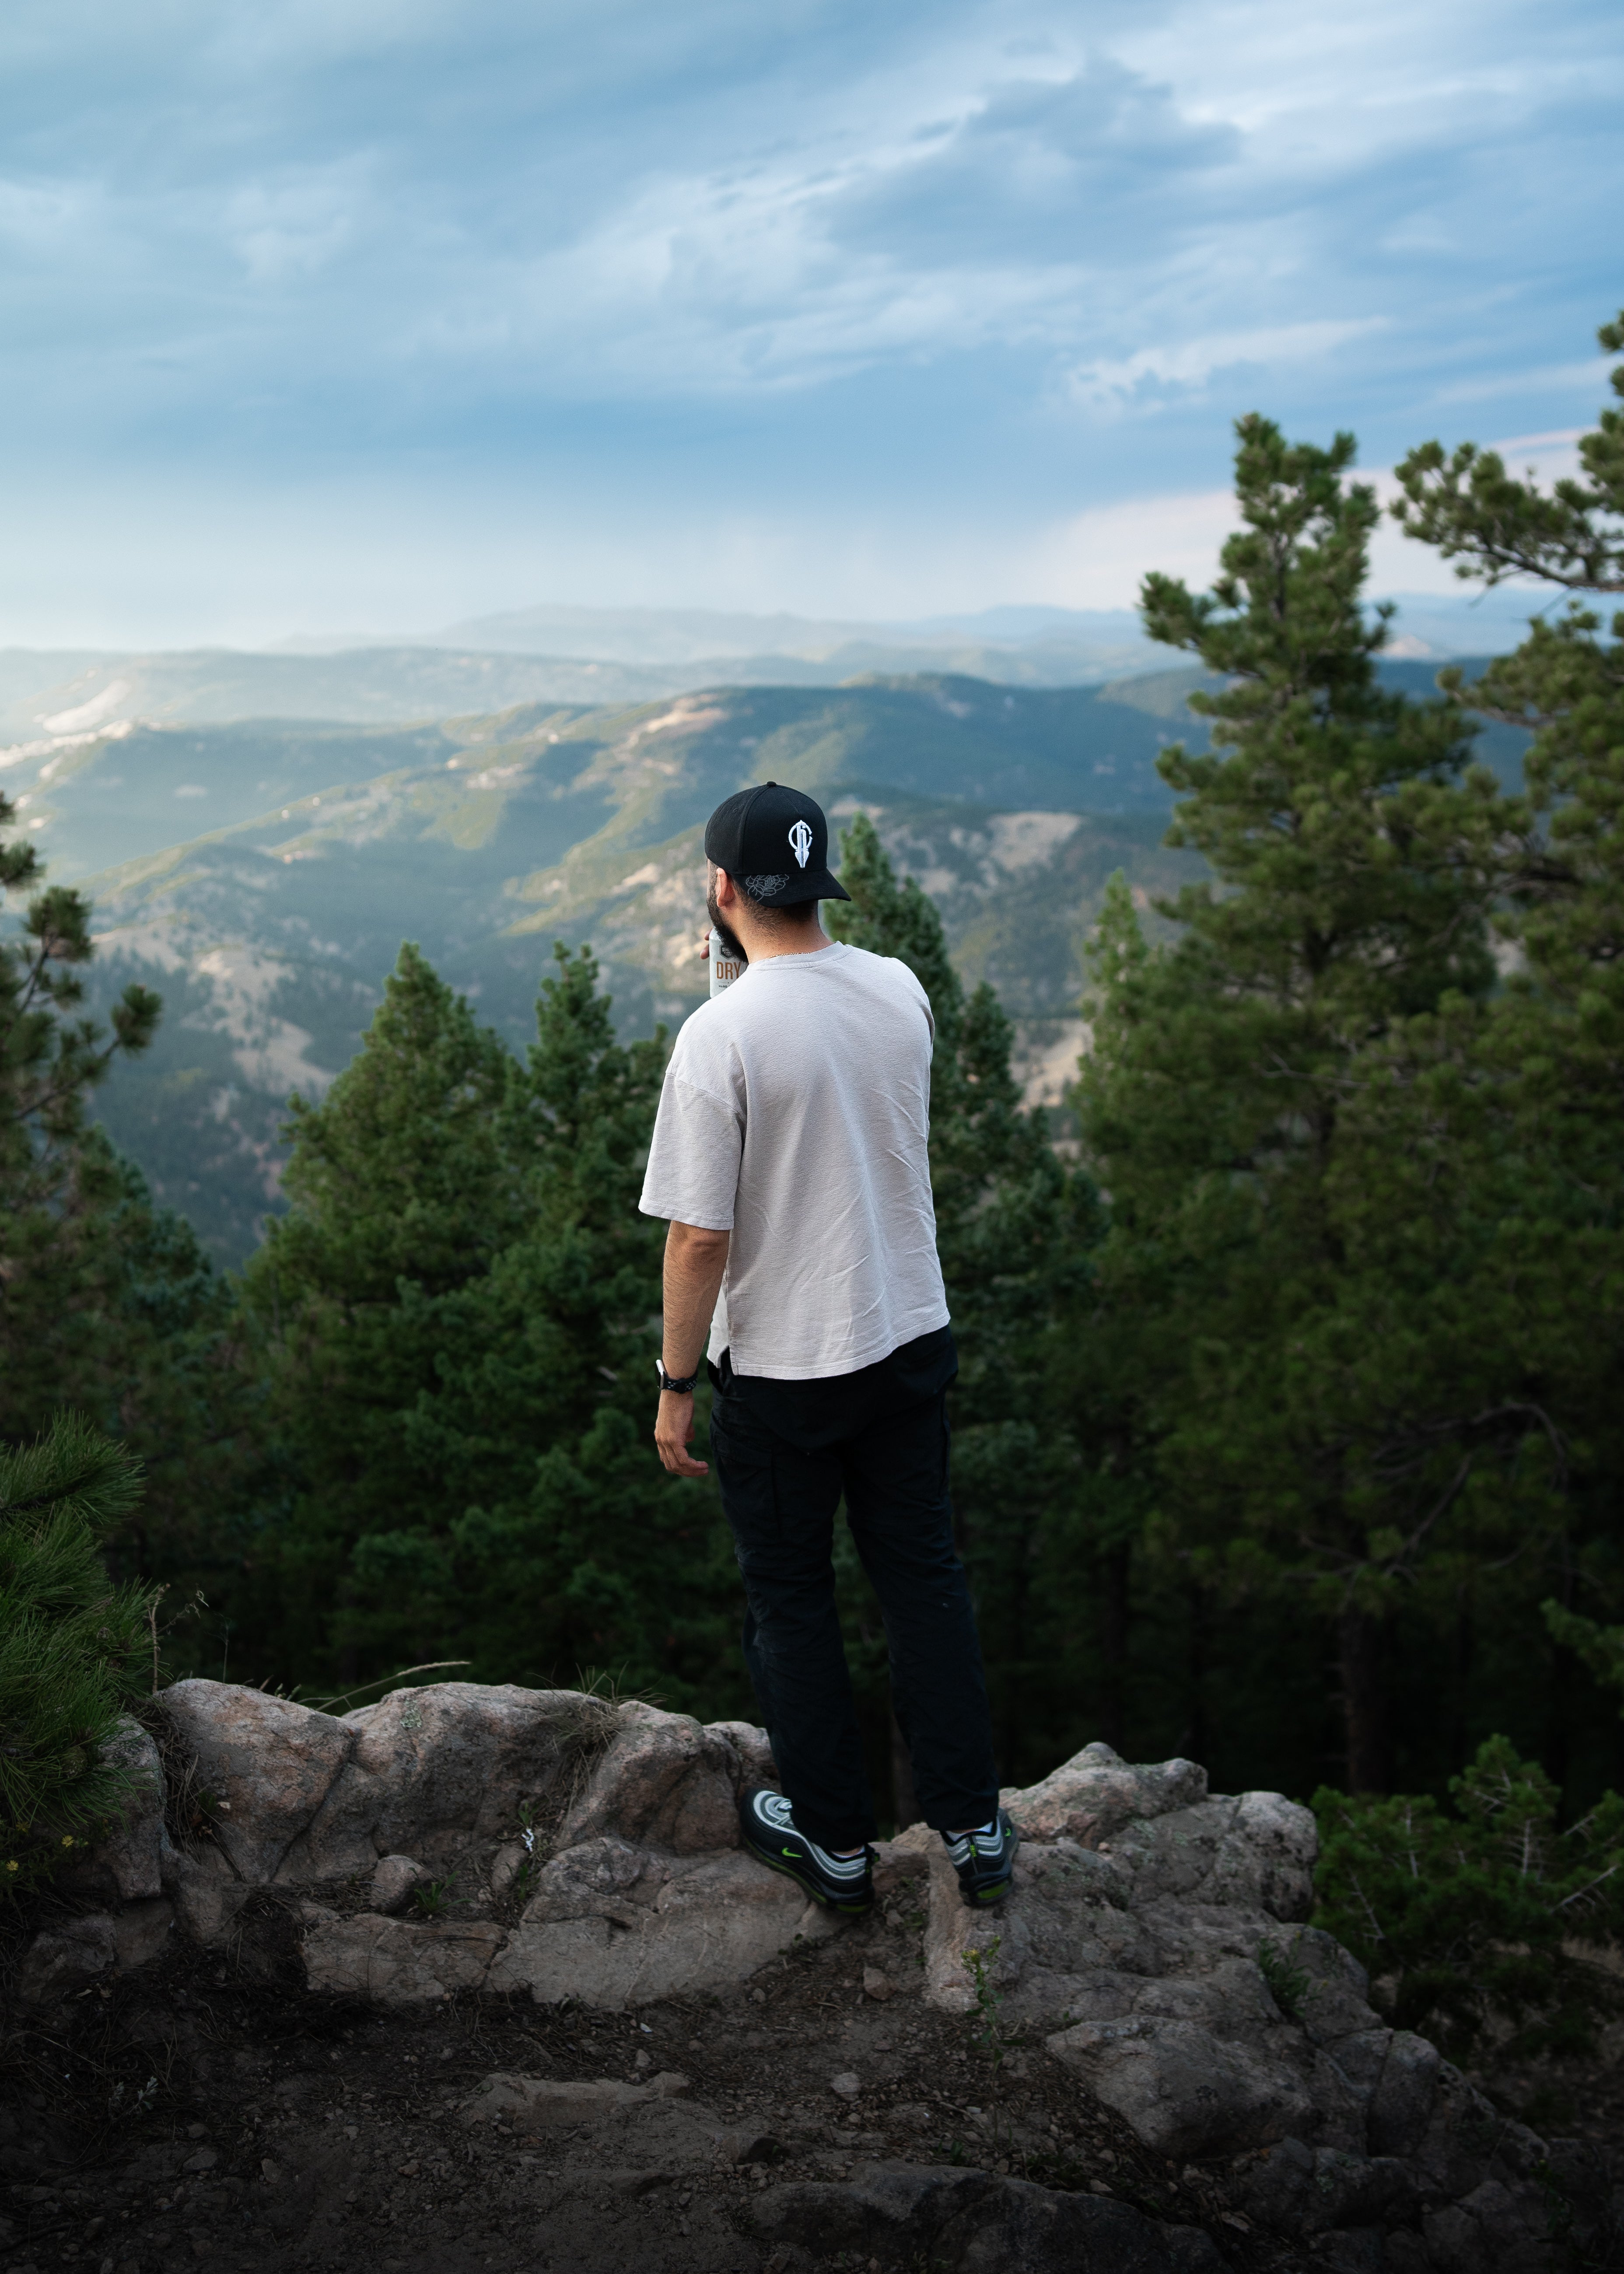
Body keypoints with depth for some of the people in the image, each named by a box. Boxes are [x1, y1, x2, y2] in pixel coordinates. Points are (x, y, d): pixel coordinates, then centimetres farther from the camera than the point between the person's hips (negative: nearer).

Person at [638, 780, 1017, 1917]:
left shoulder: (723, 1035, -21)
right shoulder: (901, 991, -2)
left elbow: (699, 1236, -19)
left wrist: (676, 1383, -8)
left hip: (783, 1367, -5)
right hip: (913, 1337, 5)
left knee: (792, 1599, 13)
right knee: (926, 1576, 16)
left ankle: (835, 1841, 25)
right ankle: (974, 1829, 24)